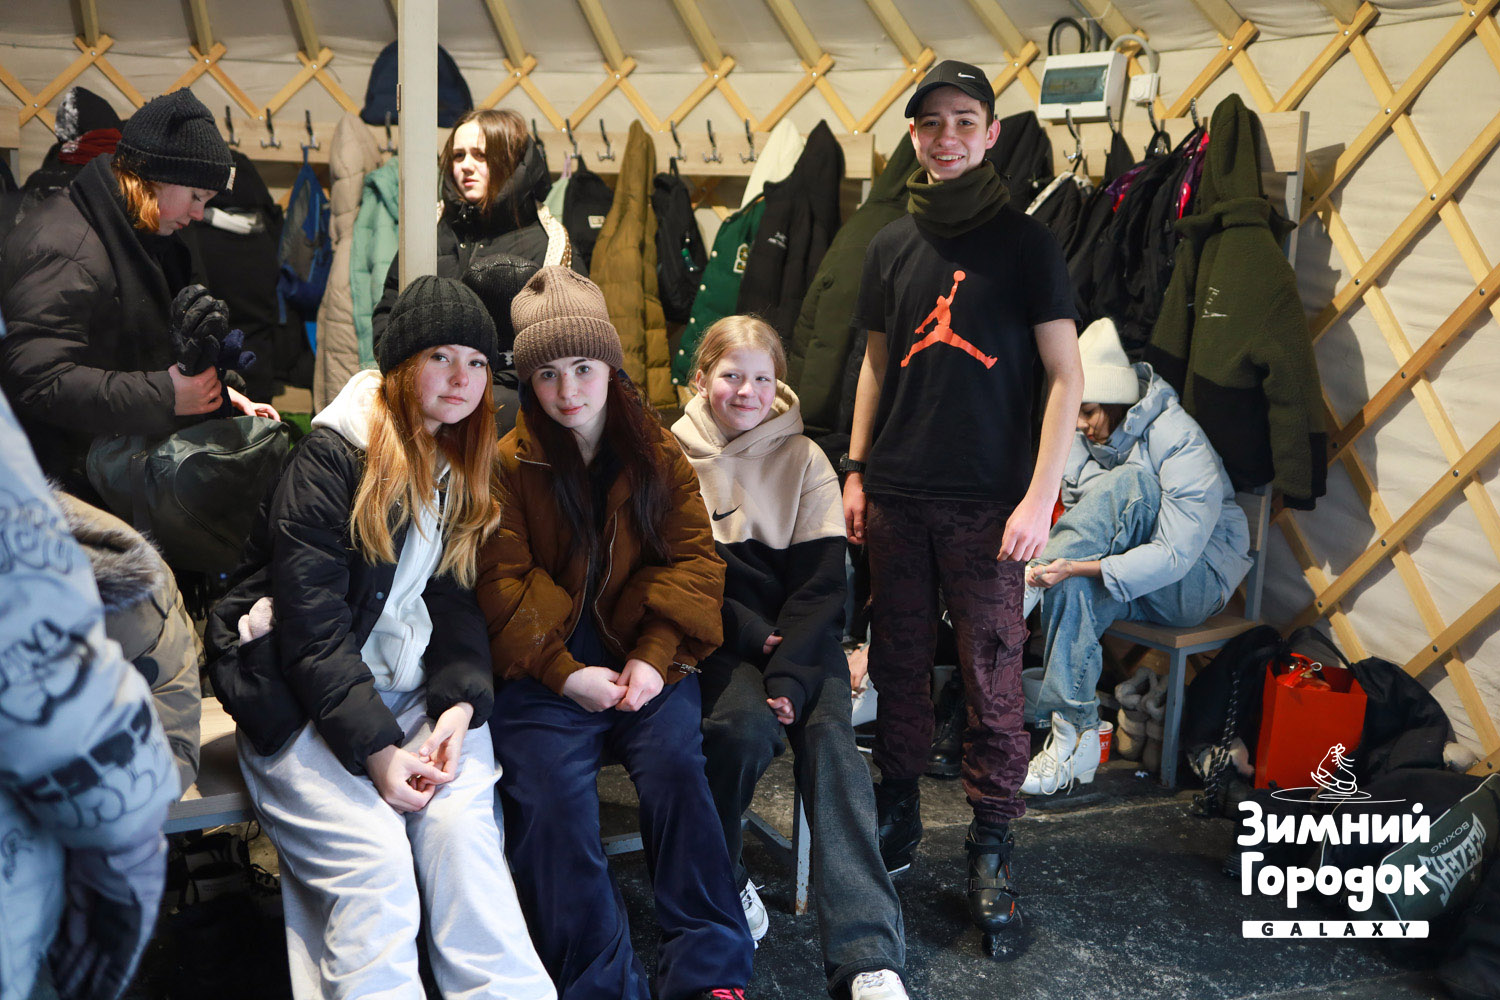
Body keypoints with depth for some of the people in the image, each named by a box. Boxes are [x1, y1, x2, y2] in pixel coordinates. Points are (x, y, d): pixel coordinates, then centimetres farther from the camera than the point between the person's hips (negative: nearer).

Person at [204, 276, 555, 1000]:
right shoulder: (334, 454, -7)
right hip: (307, 700, -4)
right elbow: (309, 617, -13)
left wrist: (461, 699, -10)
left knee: (462, 831, -21)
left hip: (419, 690, 4)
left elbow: (456, 600, 9)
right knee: (375, 867, -23)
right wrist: (376, 747, -19)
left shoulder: (465, 466, 12)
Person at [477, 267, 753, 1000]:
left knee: (675, 763, -23)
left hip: (644, 661, 1)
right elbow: (502, 584, -4)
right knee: (553, 791, -24)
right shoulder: (508, 464, 3)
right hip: (544, 671, -1)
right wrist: (565, 674, -15)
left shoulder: (659, 455, 9)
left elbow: (692, 560, 2)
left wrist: (655, 658, -12)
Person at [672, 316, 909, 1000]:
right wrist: (753, 637, -15)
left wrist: (788, 674, -16)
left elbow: (822, 580, -1)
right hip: (715, 632, -1)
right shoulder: (674, 454, 5)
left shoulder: (803, 460, 7)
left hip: (796, 631, 1)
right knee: (745, 726, -30)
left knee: (830, 733, -24)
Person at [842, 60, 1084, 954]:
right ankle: (898, 818, 28)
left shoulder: (1025, 241, -2)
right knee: (900, 663, 12)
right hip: (897, 494, 4)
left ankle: (992, 850, 14)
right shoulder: (894, 244, 11)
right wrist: (857, 469, 12)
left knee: (994, 677, 0)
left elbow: (1066, 377, -5)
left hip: (987, 501, -4)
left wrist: (1039, 496, -13)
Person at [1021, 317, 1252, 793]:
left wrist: (1079, 566, -37)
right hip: (1113, 567, 5)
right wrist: (1055, 559, -18)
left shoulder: (1182, 444, -21)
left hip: (1195, 581, -5)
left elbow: (1176, 555, -28)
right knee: (1073, 590, -34)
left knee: (1131, 482, -32)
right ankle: (1076, 737, -32)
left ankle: (1026, 590, -31)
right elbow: (1076, 515, 6)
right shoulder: (1084, 438, 1)